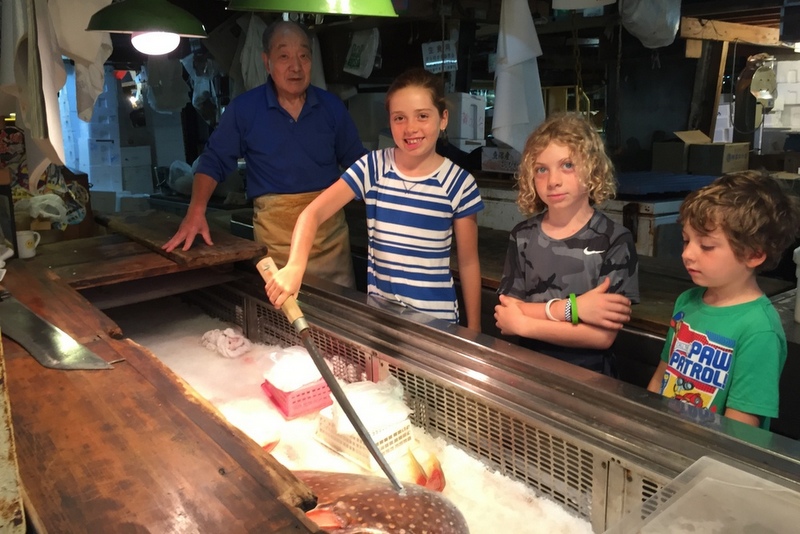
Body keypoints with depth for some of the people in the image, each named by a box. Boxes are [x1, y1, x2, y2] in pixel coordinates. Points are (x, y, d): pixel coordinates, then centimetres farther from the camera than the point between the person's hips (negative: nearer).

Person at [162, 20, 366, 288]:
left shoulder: (332, 106, 4)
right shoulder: (244, 108, -2)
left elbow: (357, 162, 11)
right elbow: (214, 160, 4)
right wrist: (196, 211, -9)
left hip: (330, 224, 2)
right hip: (274, 228, -2)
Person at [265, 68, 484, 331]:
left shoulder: (459, 183, -9)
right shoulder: (372, 168, -7)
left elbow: (468, 262, -2)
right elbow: (313, 213, -15)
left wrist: (473, 331, 1)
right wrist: (295, 266, -33)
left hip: (435, 318, -1)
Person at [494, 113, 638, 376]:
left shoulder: (614, 240, -6)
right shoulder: (522, 236, 3)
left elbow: (603, 336, -11)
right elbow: (507, 318, -4)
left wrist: (524, 323, -12)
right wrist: (569, 308, -16)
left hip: (588, 377, -3)